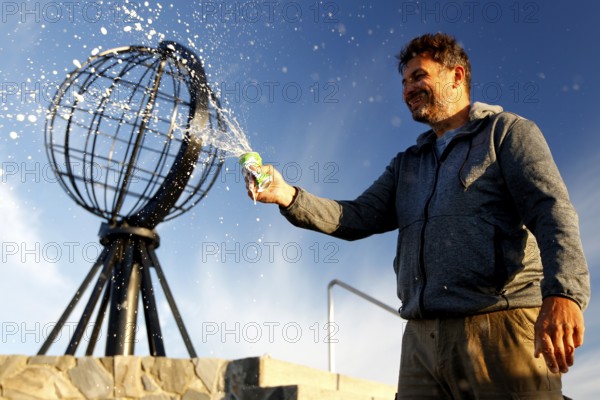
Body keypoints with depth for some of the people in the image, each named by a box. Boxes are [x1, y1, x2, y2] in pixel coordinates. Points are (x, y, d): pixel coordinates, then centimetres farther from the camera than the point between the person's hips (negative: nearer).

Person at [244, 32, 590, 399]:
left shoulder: (506, 131, 6)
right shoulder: (406, 165, 25)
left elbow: (552, 210, -9)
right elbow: (358, 218, 13)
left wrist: (563, 292, -26)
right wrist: (289, 196, -3)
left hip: (500, 327, -5)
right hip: (422, 338, 5)